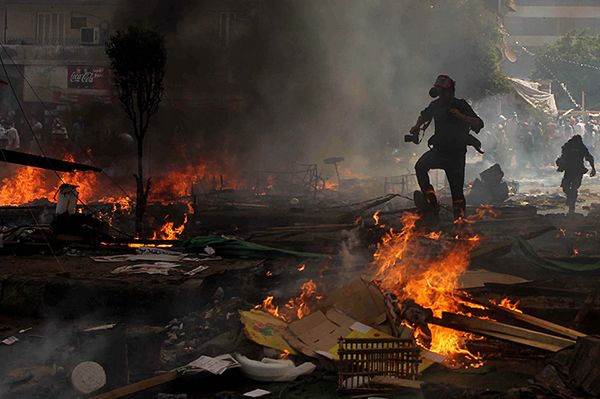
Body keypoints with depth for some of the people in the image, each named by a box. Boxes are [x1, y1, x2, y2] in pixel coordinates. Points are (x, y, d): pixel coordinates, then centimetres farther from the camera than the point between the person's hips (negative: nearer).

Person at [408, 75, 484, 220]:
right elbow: (424, 114, 31)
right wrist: (417, 126, 13)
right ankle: (430, 202, -17)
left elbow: (479, 123, -15)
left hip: (456, 153, -5)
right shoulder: (436, 105, 7)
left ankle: (459, 217, 8)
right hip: (439, 149, 5)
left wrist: (460, 116, -26)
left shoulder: (461, 105, -8)